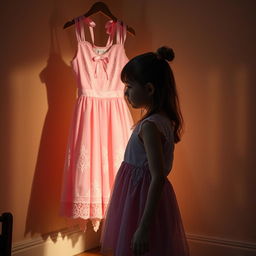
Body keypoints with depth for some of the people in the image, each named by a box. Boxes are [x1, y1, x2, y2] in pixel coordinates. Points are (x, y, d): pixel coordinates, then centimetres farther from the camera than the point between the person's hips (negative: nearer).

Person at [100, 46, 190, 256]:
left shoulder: (150, 126, -21)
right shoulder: (164, 120, 6)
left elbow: (158, 178, -25)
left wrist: (143, 228, -24)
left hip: (141, 200, -9)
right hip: (145, 199, 9)